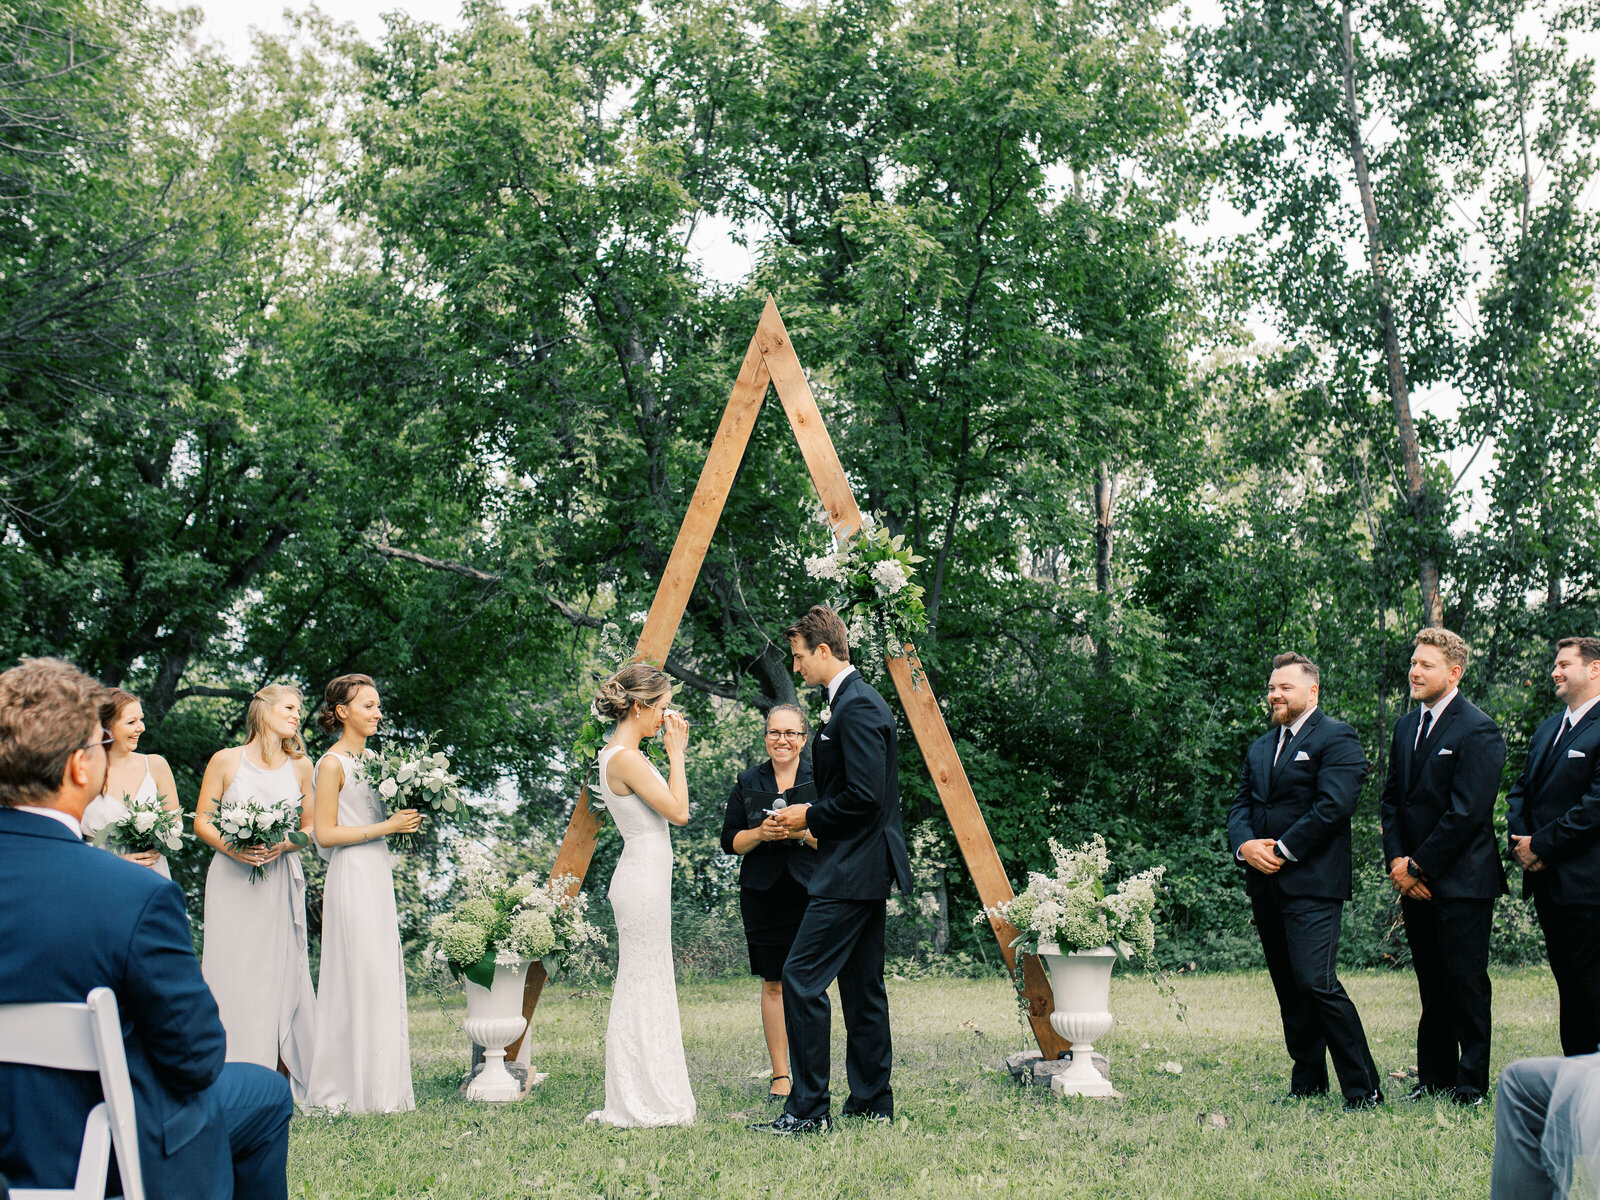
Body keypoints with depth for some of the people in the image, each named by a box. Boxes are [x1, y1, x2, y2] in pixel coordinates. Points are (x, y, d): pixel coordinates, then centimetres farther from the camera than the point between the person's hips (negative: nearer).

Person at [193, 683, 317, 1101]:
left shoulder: (300, 766, 9)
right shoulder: (225, 761, 2)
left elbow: (311, 828, 13)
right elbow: (202, 820, 4)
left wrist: (282, 845, -7)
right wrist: (231, 847, -13)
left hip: (281, 882, 2)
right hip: (231, 880, -2)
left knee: (279, 972, -2)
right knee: (230, 975, -6)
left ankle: (276, 1075, 3)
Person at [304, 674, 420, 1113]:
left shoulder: (371, 758, 15)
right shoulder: (333, 764, -10)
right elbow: (325, 832, -14)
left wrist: (407, 818, 6)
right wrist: (386, 827, -15)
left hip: (378, 874, 9)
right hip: (351, 876, -9)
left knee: (383, 975, 8)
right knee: (360, 977, -7)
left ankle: (380, 1085, 14)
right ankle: (353, 1088, 0)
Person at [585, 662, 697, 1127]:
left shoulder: (622, 754, 14)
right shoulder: (625, 758, -17)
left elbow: (670, 806, 17)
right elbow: (679, 811, -18)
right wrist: (675, 751, -12)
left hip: (645, 876, 11)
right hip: (643, 879, -11)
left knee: (648, 988, 13)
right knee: (643, 988, -4)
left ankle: (643, 1101, 20)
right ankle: (639, 1105, 4)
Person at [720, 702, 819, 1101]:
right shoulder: (748, 782, 8)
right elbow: (730, 841, 7)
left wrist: (804, 832, -15)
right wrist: (760, 834, -11)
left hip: (811, 891, -1)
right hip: (762, 894, 1)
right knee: (773, 983, 2)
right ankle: (780, 1074, 7)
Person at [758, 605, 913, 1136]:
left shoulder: (857, 707, -17)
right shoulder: (854, 701, 16)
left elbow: (864, 795, -23)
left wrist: (810, 817, -10)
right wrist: (811, 816, 12)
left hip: (853, 869, -11)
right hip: (865, 865, 11)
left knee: (802, 977, -11)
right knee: (862, 986, 13)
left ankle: (807, 1107, -8)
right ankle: (872, 1102, 18)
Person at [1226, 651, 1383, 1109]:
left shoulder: (1336, 739, -3)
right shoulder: (1261, 747, 21)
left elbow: (1333, 805, -15)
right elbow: (1241, 805, 16)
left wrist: (1282, 850, -15)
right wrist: (1245, 845, -5)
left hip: (1312, 883, -8)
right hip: (1265, 884, 8)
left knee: (1317, 983, -15)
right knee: (1289, 989, 10)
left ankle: (1363, 1090, -8)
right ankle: (1307, 1085, 17)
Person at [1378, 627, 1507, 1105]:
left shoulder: (1478, 730, -11)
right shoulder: (1407, 725, 13)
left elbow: (1466, 812, -16)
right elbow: (1392, 798, 15)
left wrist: (1418, 867, -14)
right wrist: (1396, 859, 0)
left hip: (1462, 881, -7)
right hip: (1415, 881, 7)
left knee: (1466, 982, -1)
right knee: (1432, 985, 12)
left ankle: (1471, 1087, 6)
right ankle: (1433, 1079, 20)